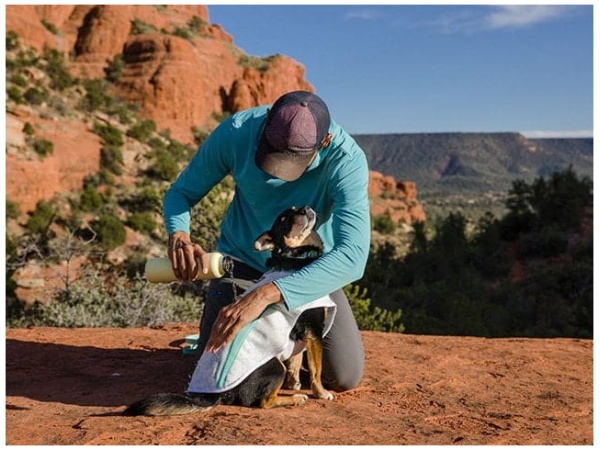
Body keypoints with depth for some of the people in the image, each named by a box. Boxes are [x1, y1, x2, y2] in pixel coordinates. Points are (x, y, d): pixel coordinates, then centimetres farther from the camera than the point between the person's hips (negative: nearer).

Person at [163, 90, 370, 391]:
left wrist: (265, 295, -55)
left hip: (310, 268, 0)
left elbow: (353, 256, -43)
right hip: (243, 260, 1)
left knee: (344, 377, -7)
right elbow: (180, 192, -11)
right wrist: (178, 235, -36)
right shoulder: (236, 132, -26)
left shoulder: (347, 160, -32)